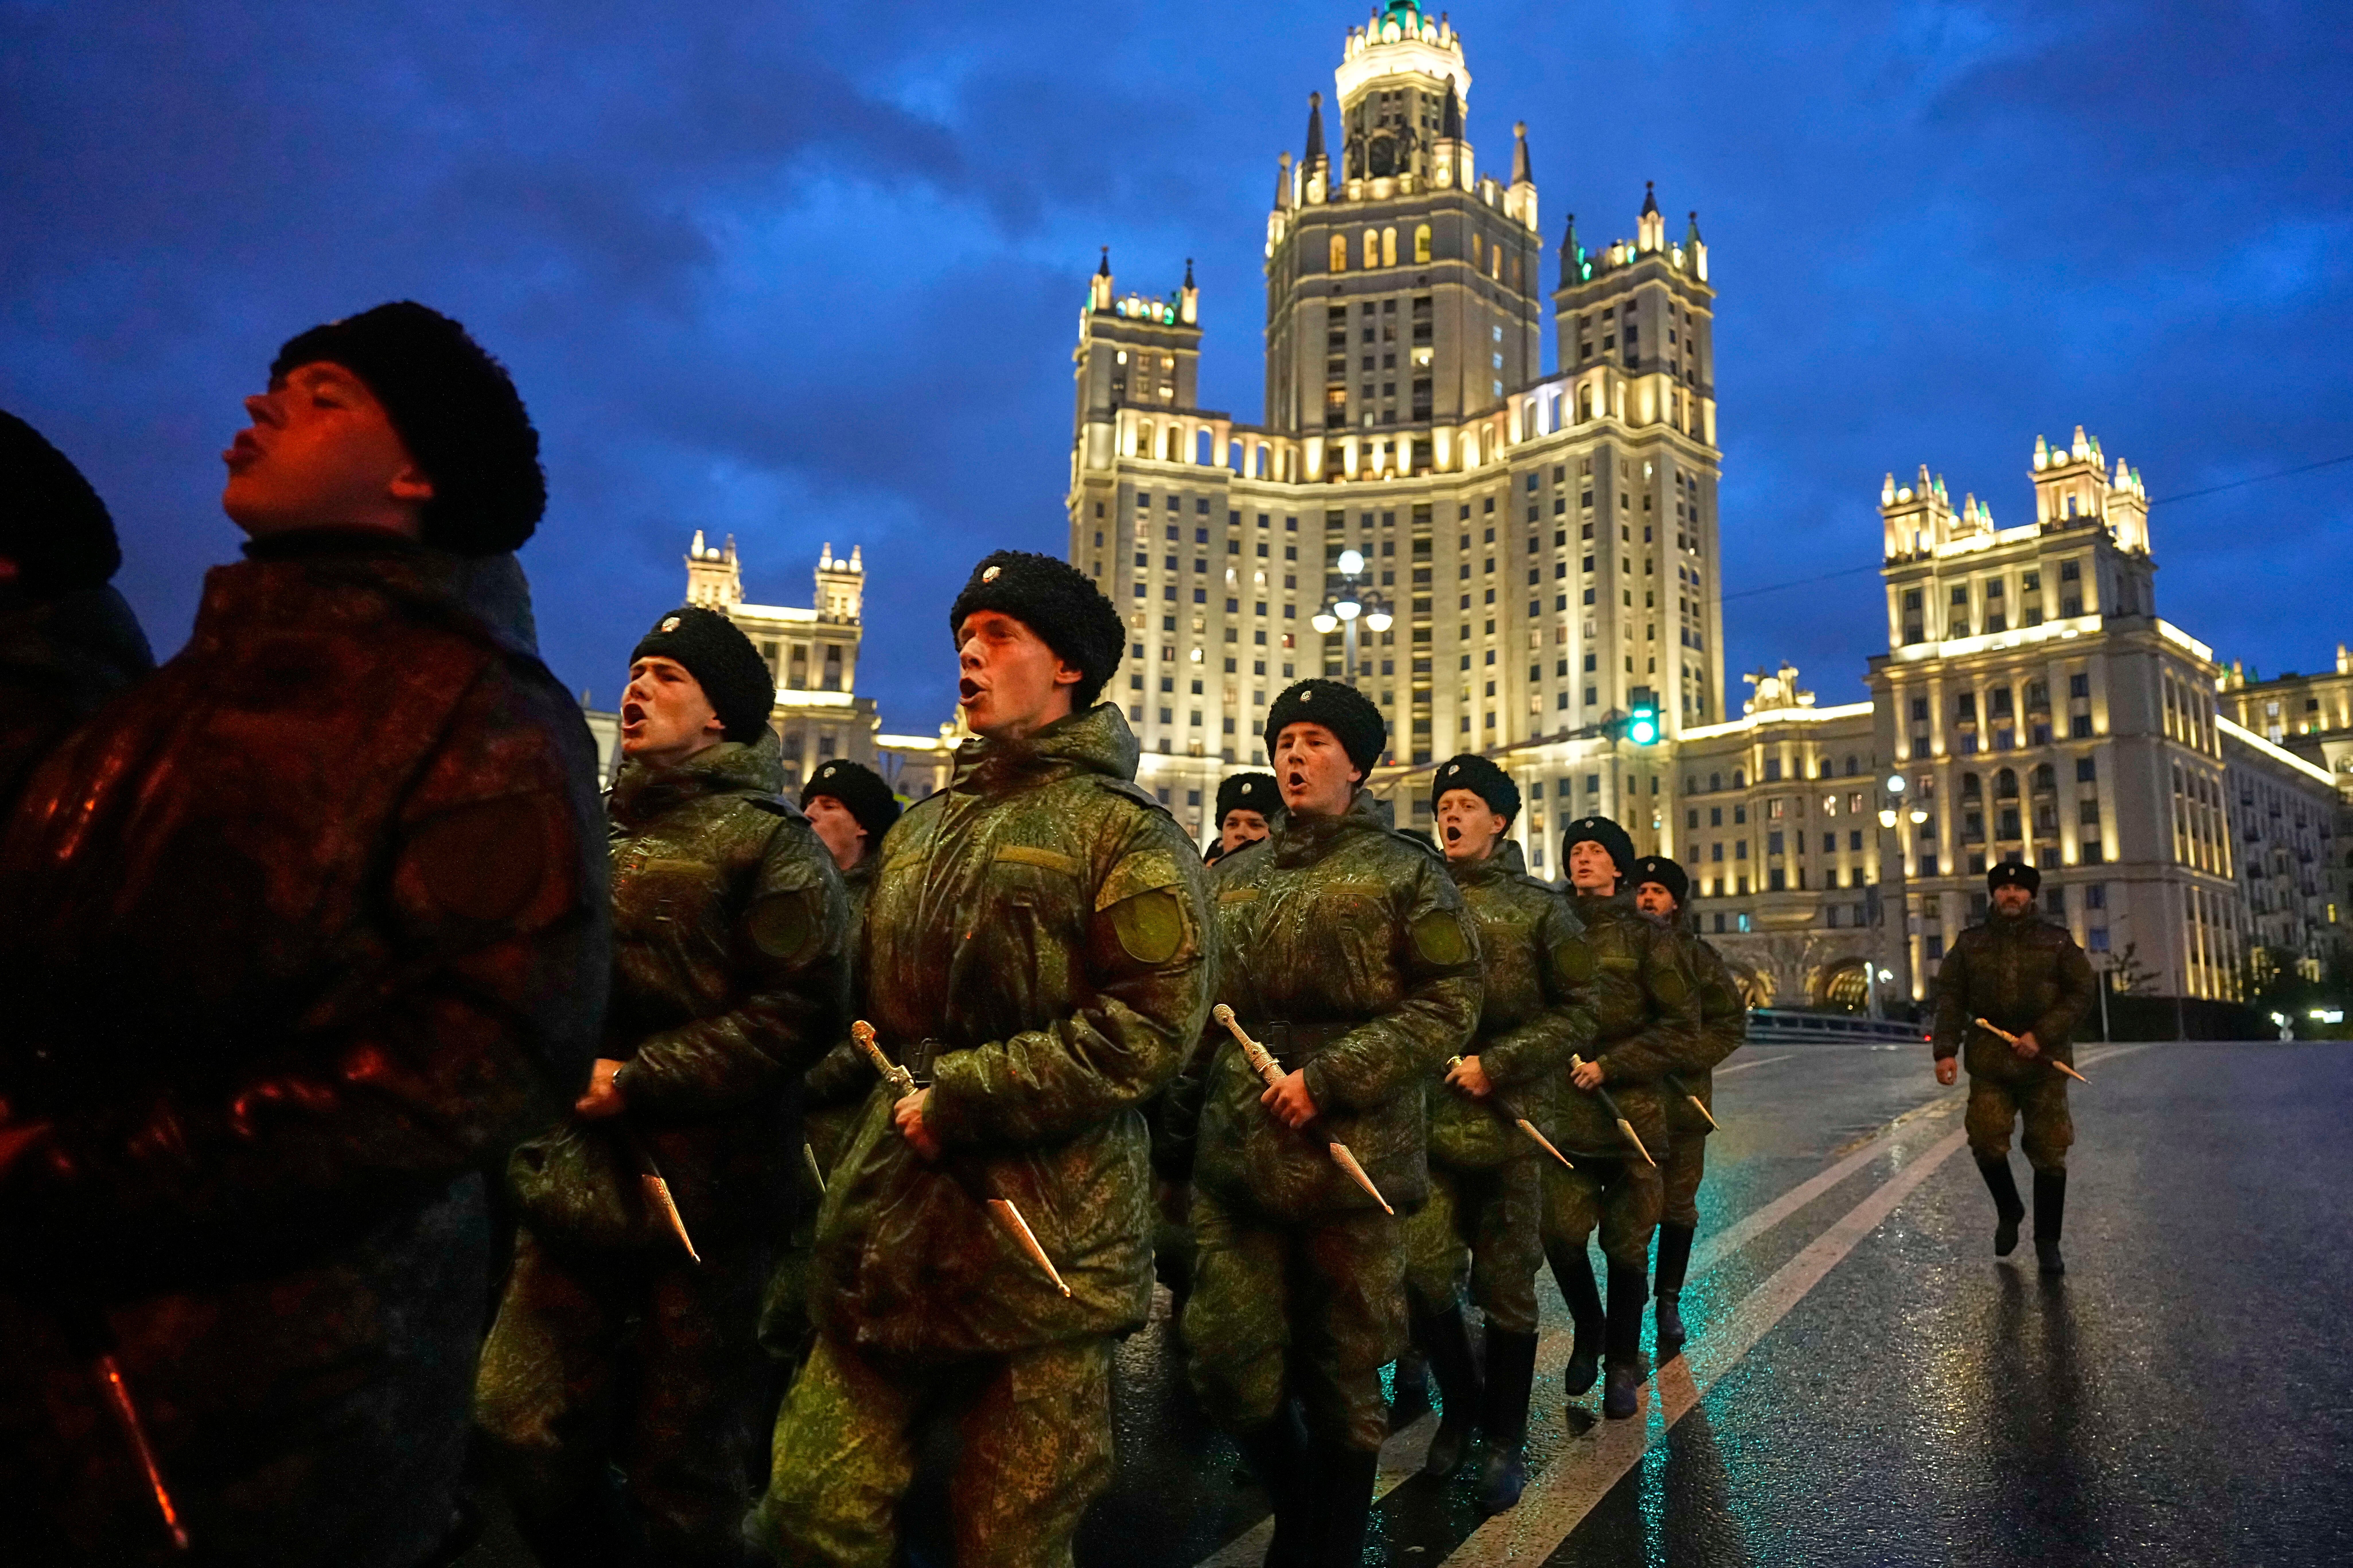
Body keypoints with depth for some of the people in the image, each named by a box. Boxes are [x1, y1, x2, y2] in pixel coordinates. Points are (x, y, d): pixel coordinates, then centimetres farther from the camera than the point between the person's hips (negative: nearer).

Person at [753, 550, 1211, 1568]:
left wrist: (962, 1097, -16)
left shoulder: (1125, 831, -5)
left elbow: (1149, 1025, -16)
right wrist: (893, 1085, 9)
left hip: (1042, 1247, -6)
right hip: (891, 1236, 6)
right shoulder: (922, 827, 16)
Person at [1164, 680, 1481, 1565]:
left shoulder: (1406, 873, 1)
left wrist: (1328, 1077, -17)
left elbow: (1448, 1005, -8)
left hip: (1350, 1160, -4)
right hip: (1235, 1160, 4)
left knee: (1343, 1379, 7)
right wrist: (1181, 1143, 16)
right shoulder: (1236, 877, 14)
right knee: (1228, 1368, 4)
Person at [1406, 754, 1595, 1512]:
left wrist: (1497, 1064, -13)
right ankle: (1460, 1405, 27)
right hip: (1427, 1122, 2)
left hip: (1509, 1122, -2)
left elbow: (1578, 1015, -3)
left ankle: (1506, 1439, 25)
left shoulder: (1540, 908, 1)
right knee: (1422, 1274, 0)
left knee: (1506, 1287, 7)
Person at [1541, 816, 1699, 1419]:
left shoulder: (1646, 938, 1)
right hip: (1565, 1113, 2)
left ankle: (1623, 1363, 25)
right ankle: (1589, 1331, 23)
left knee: (1627, 1245, 5)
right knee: (1560, 1234, -6)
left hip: (1631, 1109, -1)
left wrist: (1609, 1066, -10)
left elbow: (1681, 1028, -2)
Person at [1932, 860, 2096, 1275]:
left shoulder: (2058, 941, 7)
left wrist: (2041, 1036, -13)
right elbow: (1950, 999, 4)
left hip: (2045, 1061, -1)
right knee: (1986, 1140, -9)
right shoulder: (1970, 943, 9)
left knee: (2049, 1153, 1)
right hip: (1990, 1061, 1)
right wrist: (1945, 1051, -8)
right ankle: (2008, 1210, 20)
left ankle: (2048, 1242, 14)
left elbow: (2083, 994, 0)